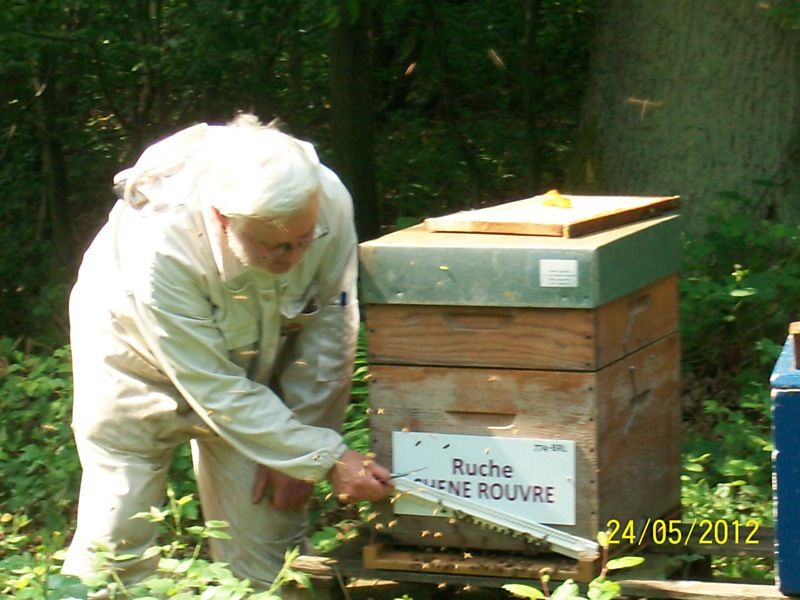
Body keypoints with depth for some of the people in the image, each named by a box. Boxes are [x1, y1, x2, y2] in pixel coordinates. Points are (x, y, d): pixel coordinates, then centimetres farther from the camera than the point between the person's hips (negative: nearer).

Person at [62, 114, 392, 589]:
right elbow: (217, 392, -32)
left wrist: (295, 453, -11)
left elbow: (328, 334, -15)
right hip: (140, 364, -3)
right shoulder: (159, 248, -39)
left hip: (255, 363, 3)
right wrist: (327, 459, -34)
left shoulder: (330, 203, -29)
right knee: (116, 545, -6)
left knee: (268, 555, -2)